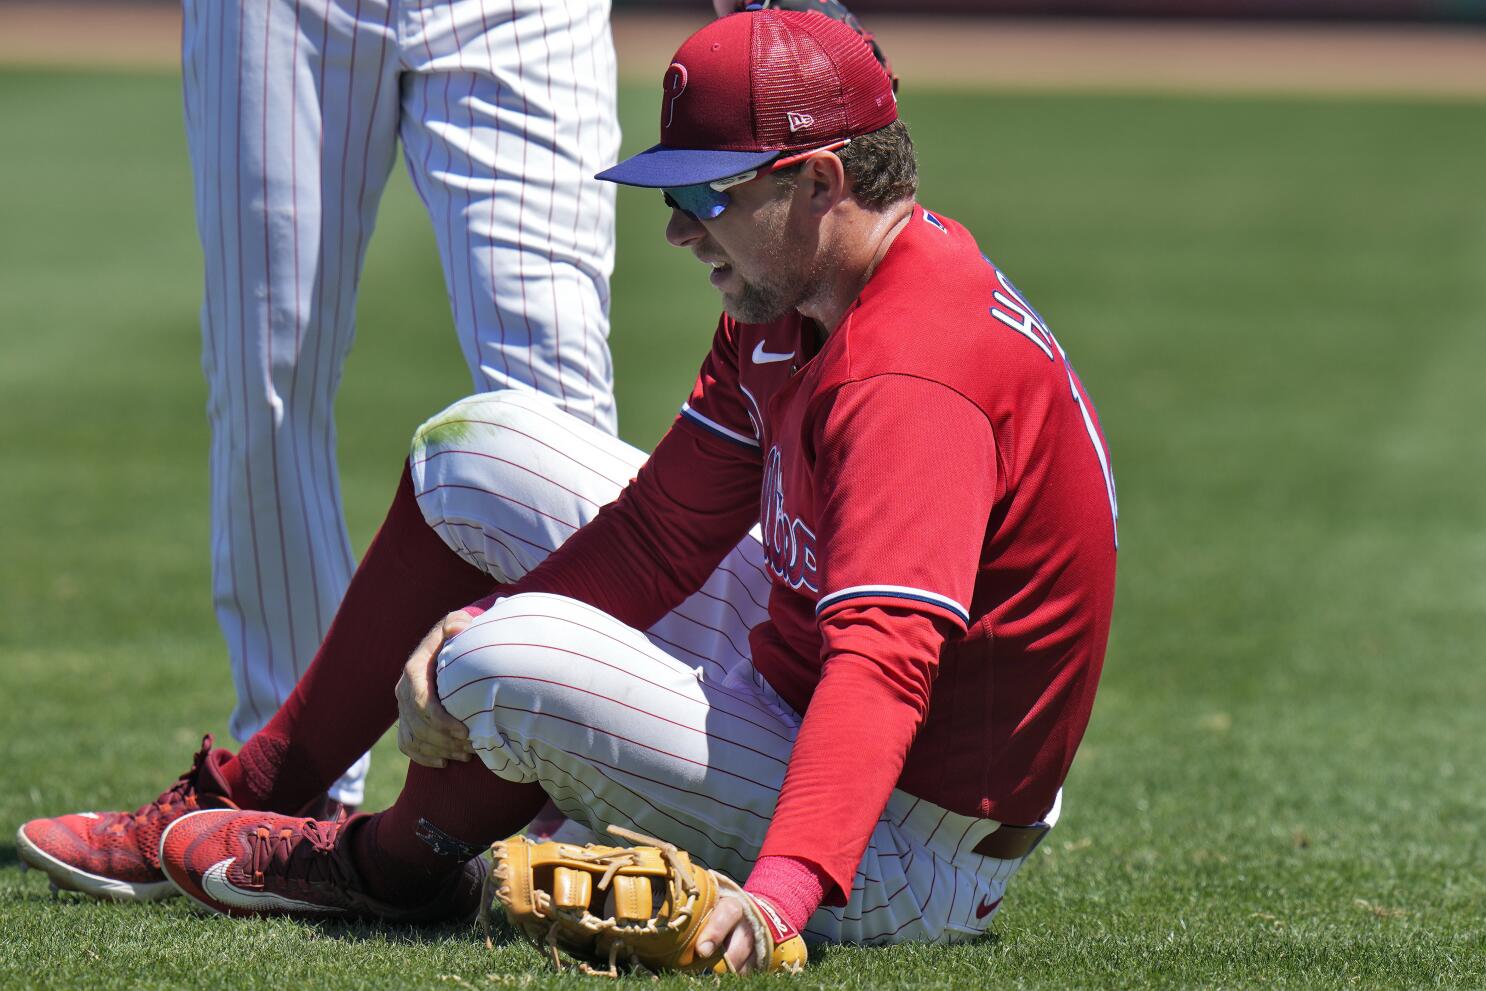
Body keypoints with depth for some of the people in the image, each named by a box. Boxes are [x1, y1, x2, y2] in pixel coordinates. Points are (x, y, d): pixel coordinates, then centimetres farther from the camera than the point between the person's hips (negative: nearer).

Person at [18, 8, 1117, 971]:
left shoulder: (912, 381, -30)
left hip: (904, 858, -10)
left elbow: (885, 659, -43)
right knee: (487, 448, 15)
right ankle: (248, 791, 19)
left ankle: (400, 863, 4)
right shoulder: (786, 301, 2)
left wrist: (779, 893, -56)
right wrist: (481, 621, -11)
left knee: (518, 661, -31)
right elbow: (667, 528, 6)